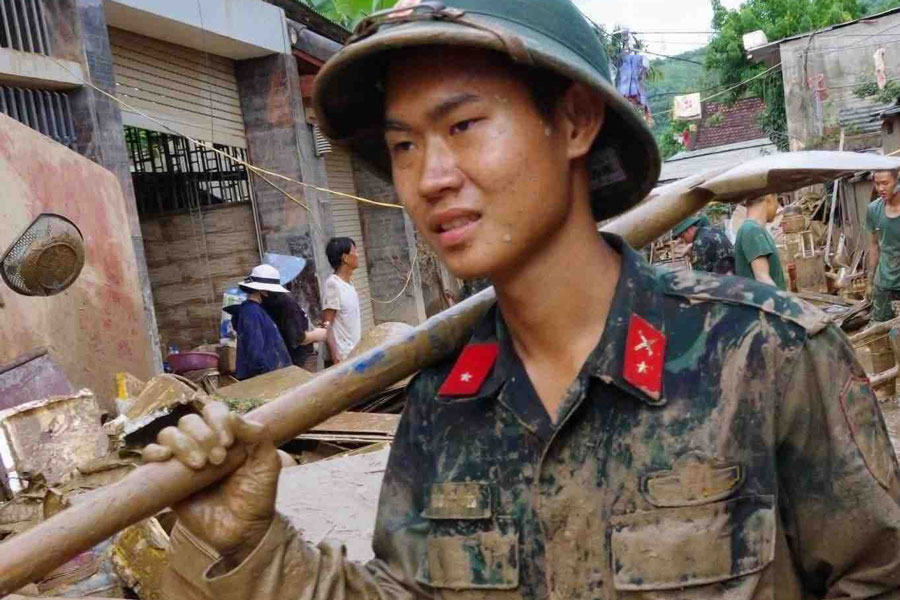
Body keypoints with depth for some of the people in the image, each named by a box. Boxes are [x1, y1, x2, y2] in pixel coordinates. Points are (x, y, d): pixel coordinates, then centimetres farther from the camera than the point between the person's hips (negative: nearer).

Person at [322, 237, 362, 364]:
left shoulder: (348, 285, 12)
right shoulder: (333, 284, -15)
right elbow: (327, 325, -17)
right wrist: (335, 357, -22)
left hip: (354, 353, 9)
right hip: (342, 356, -9)